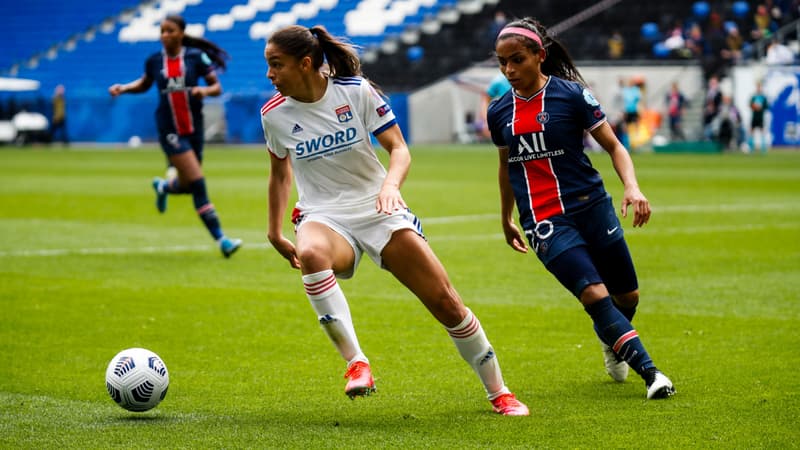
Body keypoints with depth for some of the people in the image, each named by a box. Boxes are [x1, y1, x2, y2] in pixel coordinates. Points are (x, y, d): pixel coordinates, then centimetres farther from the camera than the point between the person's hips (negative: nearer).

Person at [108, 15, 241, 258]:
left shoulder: (196, 57, -3)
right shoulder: (154, 61, 0)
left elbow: (217, 87, -2)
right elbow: (144, 84, 19)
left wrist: (205, 90, -23)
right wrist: (123, 88, 2)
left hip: (194, 127, 2)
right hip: (169, 130, -2)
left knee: (188, 185, 11)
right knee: (198, 184, -14)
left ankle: (163, 187, 49)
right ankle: (221, 239, -12)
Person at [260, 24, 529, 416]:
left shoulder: (356, 91, -10)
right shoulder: (274, 114, -4)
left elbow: (399, 149, -9)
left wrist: (390, 184, -29)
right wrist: (275, 233, 18)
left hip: (378, 208, 0)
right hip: (324, 216, 0)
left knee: (445, 302, -5)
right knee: (310, 254, -39)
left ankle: (498, 393, 15)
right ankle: (356, 364, -33)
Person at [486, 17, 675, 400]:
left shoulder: (571, 94, -5)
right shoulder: (499, 112, 6)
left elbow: (613, 145, -2)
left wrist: (632, 187, -18)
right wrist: (506, 219, 29)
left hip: (591, 207, 0)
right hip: (544, 221, 1)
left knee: (626, 297, 8)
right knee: (594, 294, -19)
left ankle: (610, 339, 43)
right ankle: (649, 372, -17)